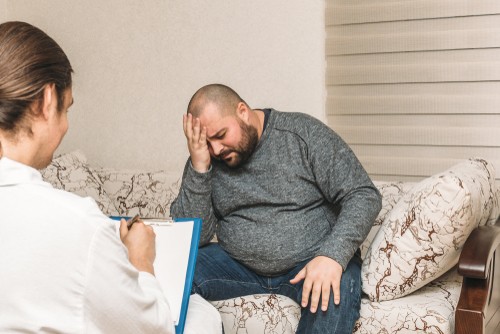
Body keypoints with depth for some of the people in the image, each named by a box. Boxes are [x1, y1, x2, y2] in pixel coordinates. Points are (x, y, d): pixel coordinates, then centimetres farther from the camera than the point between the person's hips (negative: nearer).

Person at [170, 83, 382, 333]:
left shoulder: (304, 133, -9)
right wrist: (198, 169, -16)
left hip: (313, 260, -3)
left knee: (336, 289, -36)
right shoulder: (205, 159, 1)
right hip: (239, 264, 4)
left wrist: (333, 256, -28)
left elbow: (364, 196, -12)